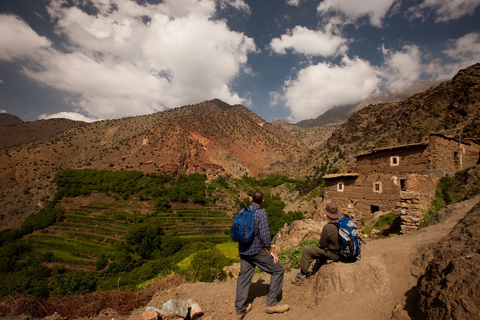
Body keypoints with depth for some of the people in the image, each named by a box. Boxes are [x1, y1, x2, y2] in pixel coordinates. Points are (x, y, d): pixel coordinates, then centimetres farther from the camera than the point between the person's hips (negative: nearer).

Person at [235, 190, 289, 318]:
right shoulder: (261, 213, -14)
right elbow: (264, 235, -18)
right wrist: (270, 251, -5)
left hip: (243, 250, 7)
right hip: (256, 250, -6)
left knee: (243, 277, 16)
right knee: (278, 270, 9)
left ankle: (240, 309, 23)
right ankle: (272, 303, 12)